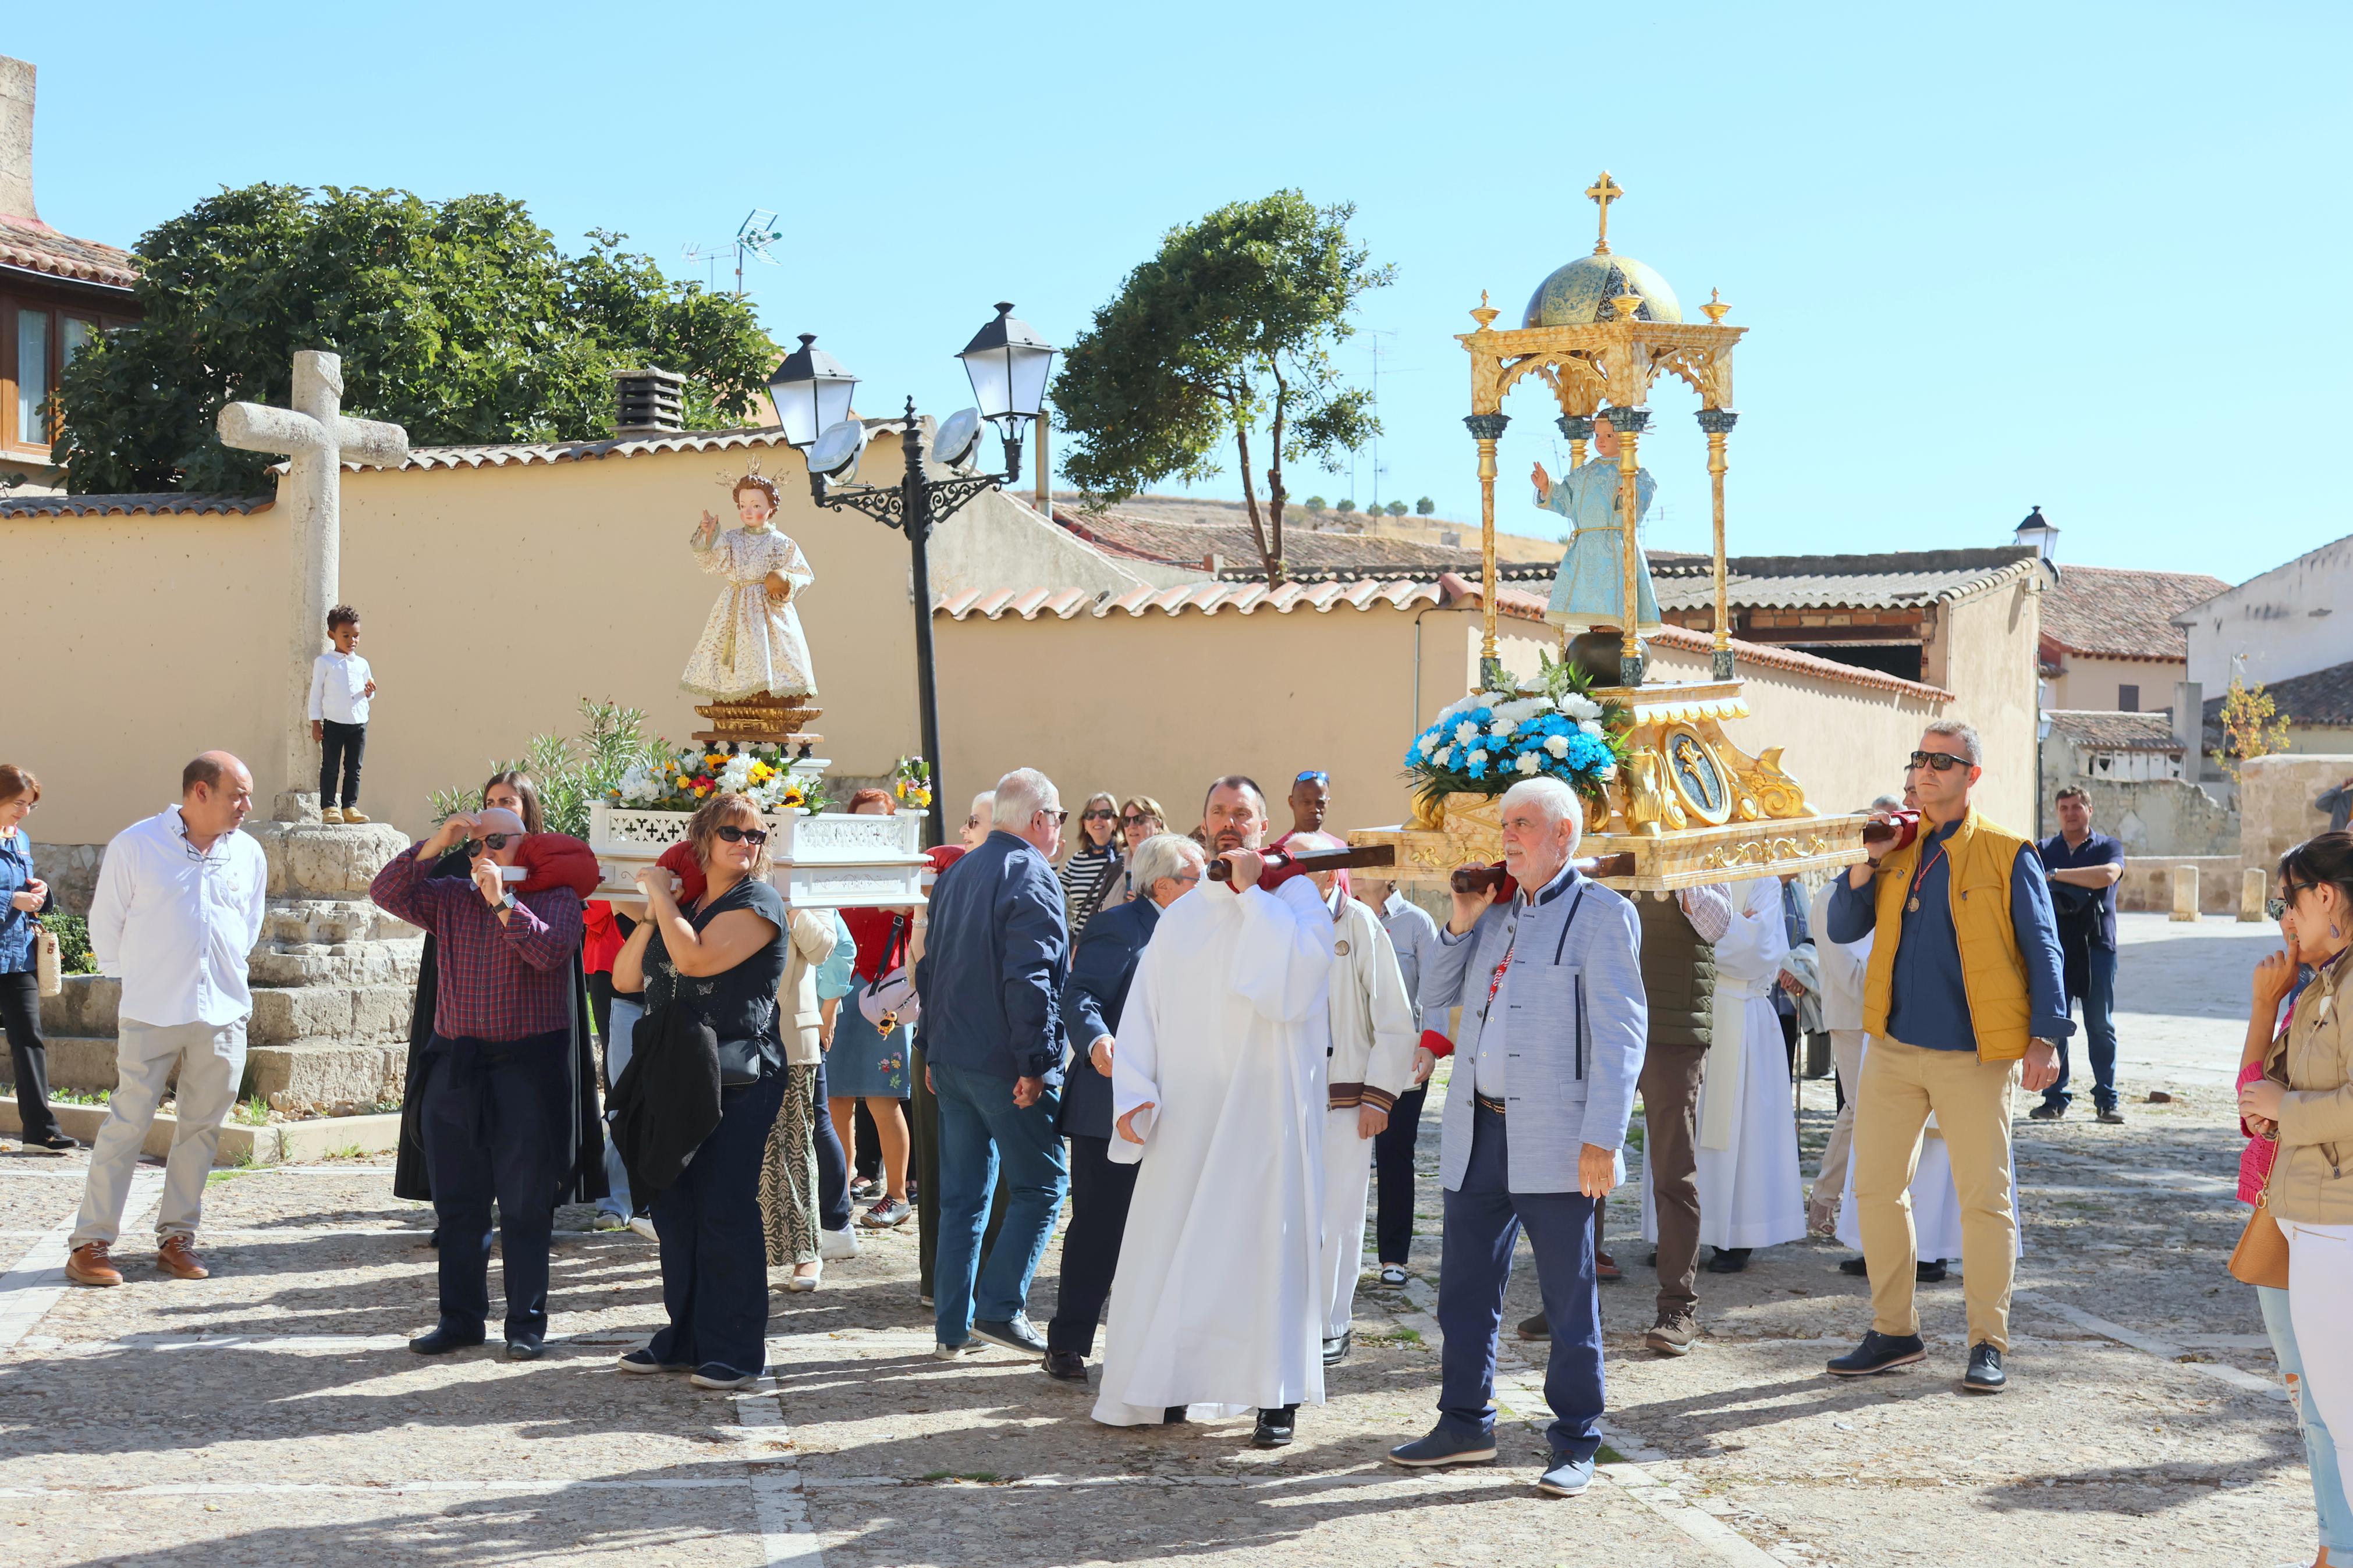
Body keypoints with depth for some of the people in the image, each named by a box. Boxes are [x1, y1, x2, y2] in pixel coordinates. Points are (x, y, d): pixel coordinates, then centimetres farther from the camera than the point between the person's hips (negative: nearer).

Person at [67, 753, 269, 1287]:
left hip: (223, 1015, 4)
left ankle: (176, 1238, 16)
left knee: (202, 1127, 6)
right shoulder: (135, 846, -4)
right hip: (150, 1015, -4)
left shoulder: (248, 853, 6)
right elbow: (106, 924, 5)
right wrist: (134, 980, 11)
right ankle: (90, 1242, 3)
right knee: (127, 1124, -4)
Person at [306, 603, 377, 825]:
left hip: (359, 723, 4)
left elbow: (369, 695, 20)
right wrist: (316, 722, -3)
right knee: (330, 767, -1)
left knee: (354, 768, 6)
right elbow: (316, 693, 1)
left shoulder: (362, 664, 11)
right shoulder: (324, 662, 0)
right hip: (334, 723, -4)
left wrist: (370, 692, -5)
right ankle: (329, 807, 2)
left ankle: (350, 807, 11)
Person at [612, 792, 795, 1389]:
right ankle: (687, 1336, 22)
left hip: (737, 1083, -7)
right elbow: (625, 978, 14)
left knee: (725, 1210, -7)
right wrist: (653, 911, 4)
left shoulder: (758, 903, -6)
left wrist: (661, 895, -9)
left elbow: (695, 957, -21)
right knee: (674, 1207, 11)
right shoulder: (681, 905, 16)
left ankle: (737, 1351, -1)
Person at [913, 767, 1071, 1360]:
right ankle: (1000, 1308, -3)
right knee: (1039, 1186, 3)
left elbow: (930, 967, 19)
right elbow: (1029, 978, -21)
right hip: (1005, 1062, -8)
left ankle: (952, 1326, 13)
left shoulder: (956, 874, 14)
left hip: (951, 1060, 8)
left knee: (962, 1195, 11)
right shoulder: (1033, 877, -12)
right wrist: (1036, 1063, -19)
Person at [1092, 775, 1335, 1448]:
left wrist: (1252, 893, -13)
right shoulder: (1180, 918, 14)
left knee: (1265, 1239, -3)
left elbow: (1296, 980, -19)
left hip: (1265, 1102, -4)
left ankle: (1278, 1397, 4)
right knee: (1167, 1242, 4)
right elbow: (1143, 1011, 10)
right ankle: (1160, 1389, 13)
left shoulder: (1295, 897, 1)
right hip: (1185, 1111, 4)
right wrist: (1133, 1092, -3)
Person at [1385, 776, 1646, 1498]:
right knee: (1464, 1289, 12)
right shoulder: (1496, 912, 15)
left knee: (1569, 1301, 2)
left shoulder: (1601, 914, -6)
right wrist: (1461, 925, 5)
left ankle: (1575, 1444, 11)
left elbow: (1620, 1033, -12)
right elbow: (1435, 996, 20)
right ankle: (1465, 1423, 25)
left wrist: (1603, 1138, -19)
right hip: (1477, 1136, 7)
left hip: (1554, 1142, -7)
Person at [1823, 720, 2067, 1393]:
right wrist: (1866, 863, -6)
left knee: (1985, 1197, -1)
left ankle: (1988, 1344, 9)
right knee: (1876, 1188, 8)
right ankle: (1894, 1332, 20)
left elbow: (2042, 950, -2)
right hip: (1894, 1047, 5)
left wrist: (2045, 1035, -11)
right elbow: (1842, 930, 7)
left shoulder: (2006, 855, -3)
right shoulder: (1895, 846, 10)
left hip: (1975, 1057, -5)